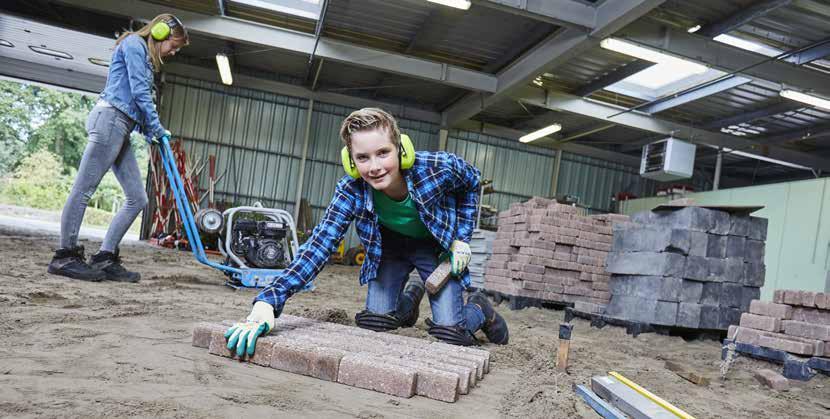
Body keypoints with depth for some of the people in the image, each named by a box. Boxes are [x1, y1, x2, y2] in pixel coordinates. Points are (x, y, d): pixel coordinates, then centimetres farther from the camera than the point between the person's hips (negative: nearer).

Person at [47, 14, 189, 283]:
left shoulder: (146, 58, 29)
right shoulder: (134, 43, 3)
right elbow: (140, 91, -7)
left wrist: (148, 130, 10)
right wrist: (156, 126, -2)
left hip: (120, 128, 9)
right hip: (110, 118, -9)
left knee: (138, 199, 1)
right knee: (85, 188, -9)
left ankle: (104, 259, 1)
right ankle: (65, 256, -6)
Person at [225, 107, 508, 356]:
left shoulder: (438, 167, -34)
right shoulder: (351, 191, -30)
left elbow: (471, 183, -10)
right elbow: (320, 244, -37)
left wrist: (462, 238, -15)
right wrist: (267, 301, -49)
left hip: (438, 245, -2)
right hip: (390, 246, 2)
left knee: (450, 334, -13)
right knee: (373, 324, -4)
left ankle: (480, 309, 22)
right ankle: (410, 299, 29)